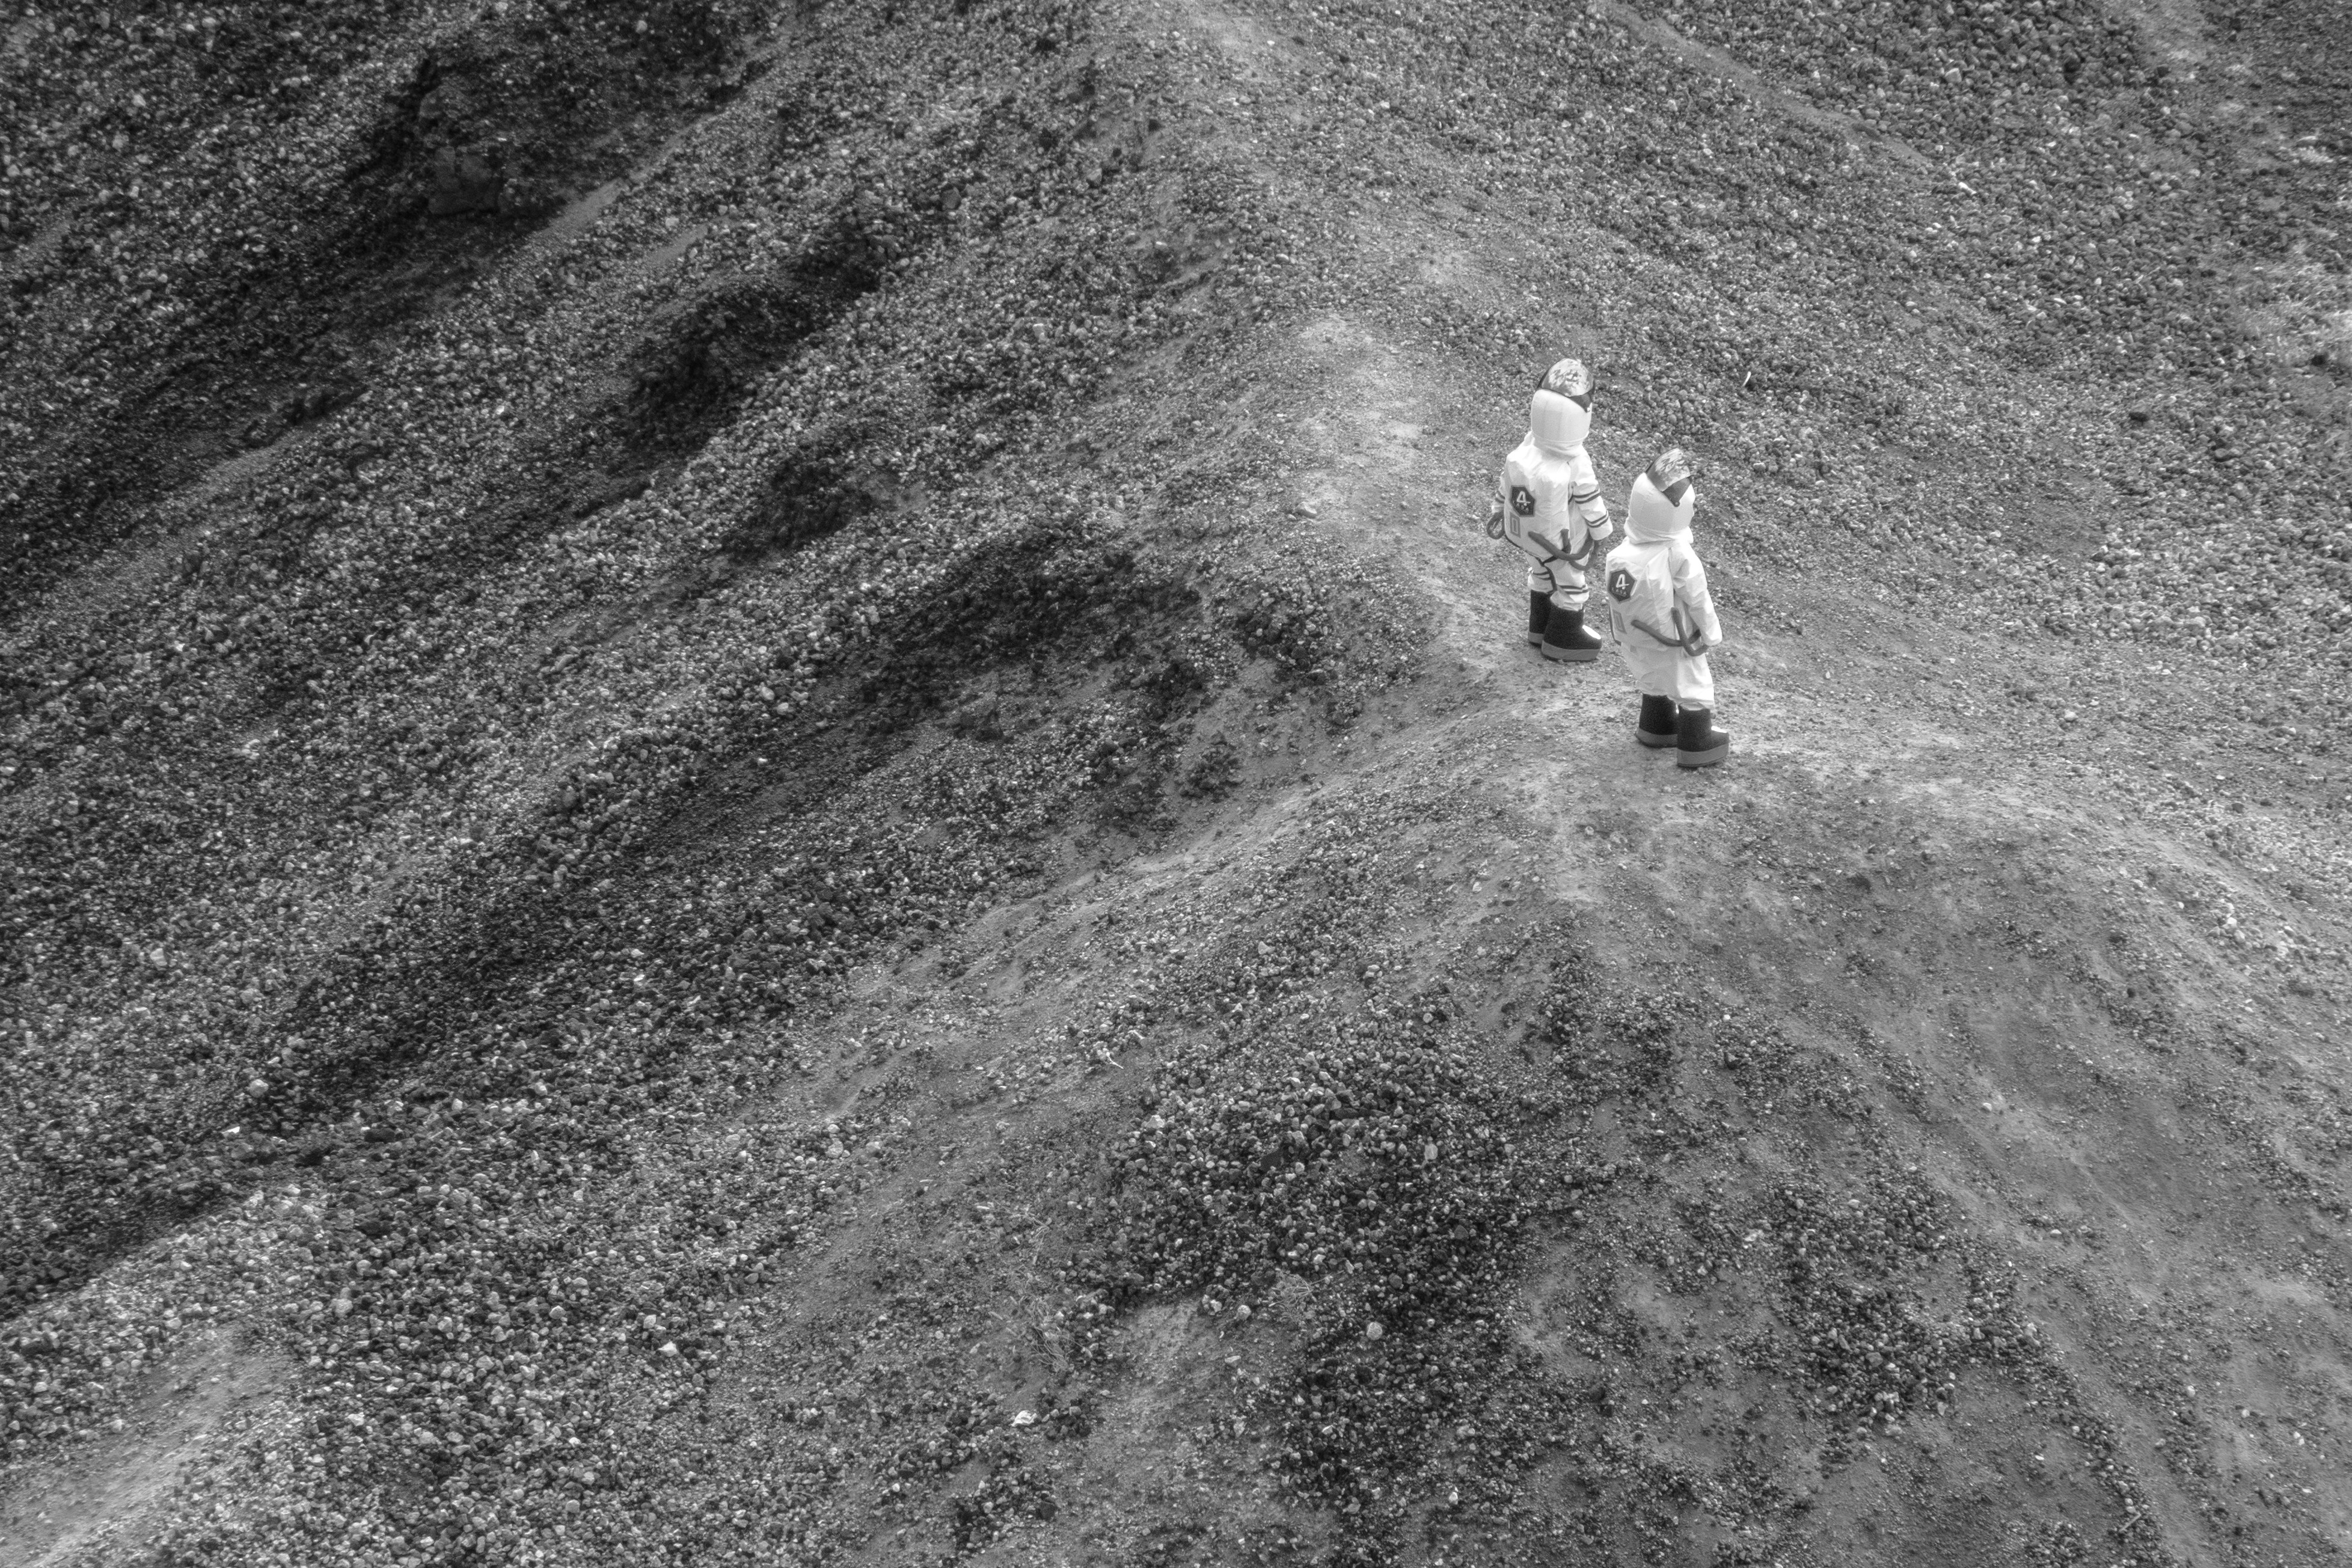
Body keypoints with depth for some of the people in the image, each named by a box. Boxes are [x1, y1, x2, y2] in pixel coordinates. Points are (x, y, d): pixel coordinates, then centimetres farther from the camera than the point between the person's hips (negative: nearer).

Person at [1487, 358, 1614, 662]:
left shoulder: (1524, 451, -27)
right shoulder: (1577, 469, -38)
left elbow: (1505, 484, -8)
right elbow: (1592, 508, -20)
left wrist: (1497, 511, 11)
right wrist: (1603, 532, 0)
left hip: (1524, 531, 4)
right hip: (1564, 543, -4)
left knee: (1541, 573, 30)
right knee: (1570, 584, 23)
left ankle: (1539, 628, 50)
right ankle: (1563, 640, 43)